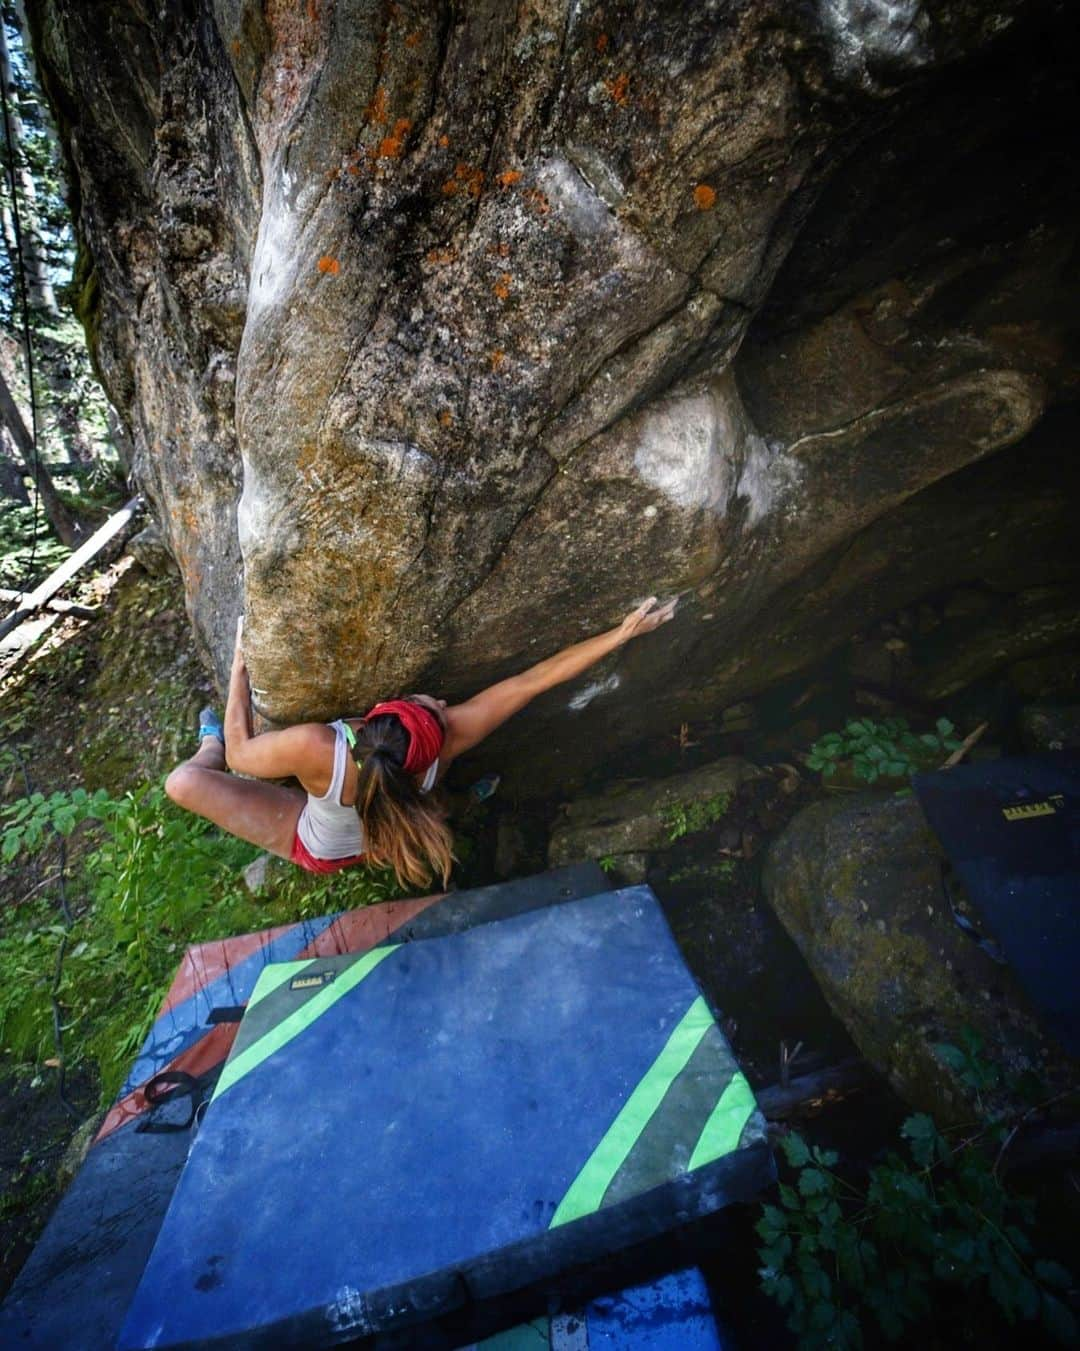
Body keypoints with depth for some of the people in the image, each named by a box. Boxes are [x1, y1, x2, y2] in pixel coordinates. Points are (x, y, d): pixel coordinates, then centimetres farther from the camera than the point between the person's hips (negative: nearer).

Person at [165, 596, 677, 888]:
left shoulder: (314, 747, -49)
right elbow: (536, 679, -37)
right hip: (369, 839, 4)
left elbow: (239, 753, -28)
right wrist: (625, 631, -30)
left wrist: (240, 666, -18)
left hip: (317, 847, -3)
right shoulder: (446, 740, -41)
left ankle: (209, 742, 32)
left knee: (184, 780, -7)